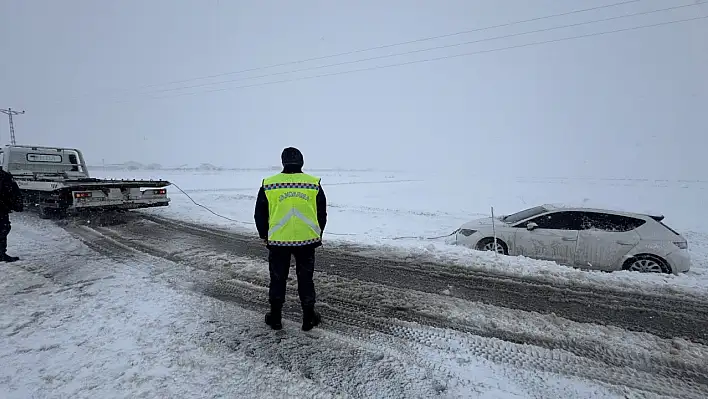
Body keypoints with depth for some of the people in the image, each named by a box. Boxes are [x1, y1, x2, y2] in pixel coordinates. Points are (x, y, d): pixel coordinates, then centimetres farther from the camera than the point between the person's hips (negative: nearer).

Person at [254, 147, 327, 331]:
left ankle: (275, 318, 27)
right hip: (306, 240, 0)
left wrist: (264, 235, 20)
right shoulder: (314, 184, -2)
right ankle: (309, 318, 23)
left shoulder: (268, 185, -3)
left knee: (277, 279, 15)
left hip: (278, 240, 0)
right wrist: (317, 235, 21)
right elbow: (322, 214, 6)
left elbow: (260, 214, 5)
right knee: (305, 279, 13)